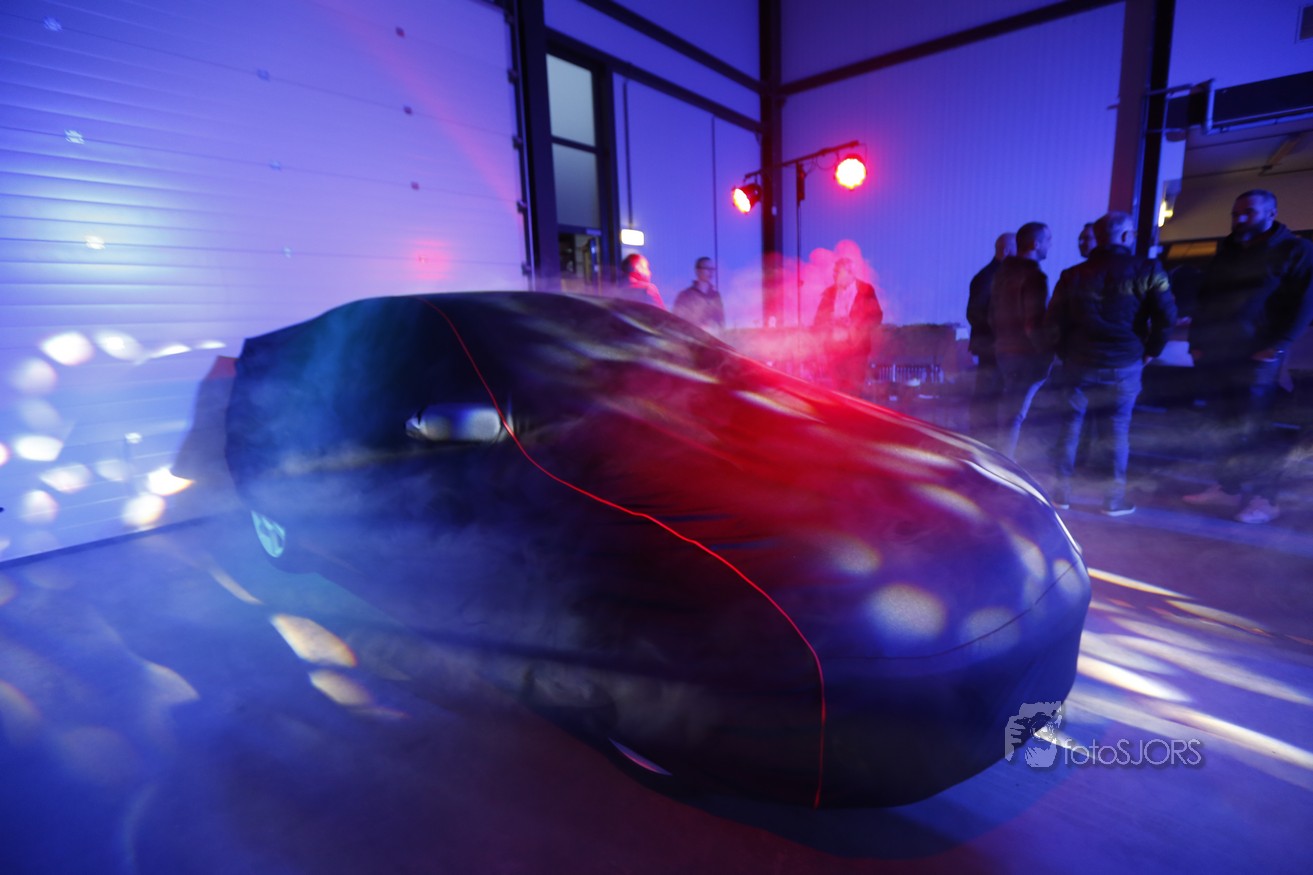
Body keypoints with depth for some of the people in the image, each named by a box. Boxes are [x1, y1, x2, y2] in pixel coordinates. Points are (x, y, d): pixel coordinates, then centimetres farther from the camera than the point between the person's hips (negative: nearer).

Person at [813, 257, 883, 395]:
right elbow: (819, 319, 10)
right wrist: (831, 332, -9)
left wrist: (852, 331, -14)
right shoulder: (829, 292, 13)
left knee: (854, 388, -7)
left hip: (856, 347, -3)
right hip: (835, 348, 3)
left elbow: (876, 316, -2)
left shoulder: (865, 290, 4)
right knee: (838, 388, 2)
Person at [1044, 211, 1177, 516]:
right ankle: (1115, 497, 12)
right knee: (1118, 429, 6)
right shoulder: (1146, 270, -2)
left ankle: (1063, 490, 15)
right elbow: (1166, 316, -7)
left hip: (1078, 364, 2)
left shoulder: (1072, 274, 4)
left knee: (1071, 425, 9)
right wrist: (1150, 351, 7)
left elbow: (1052, 320, 2)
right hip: (1124, 365, -1)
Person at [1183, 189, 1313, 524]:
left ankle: (1264, 499, 4)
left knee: (1252, 429, -6)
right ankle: (1229, 487, 17)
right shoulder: (1225, 253, 19)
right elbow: (1203, 301, 20)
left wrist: (1278, 345, -16)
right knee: (1227, 424, 9)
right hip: (1215, 355, 6)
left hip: (1254, 358, -6)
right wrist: (1197, 340, 8)